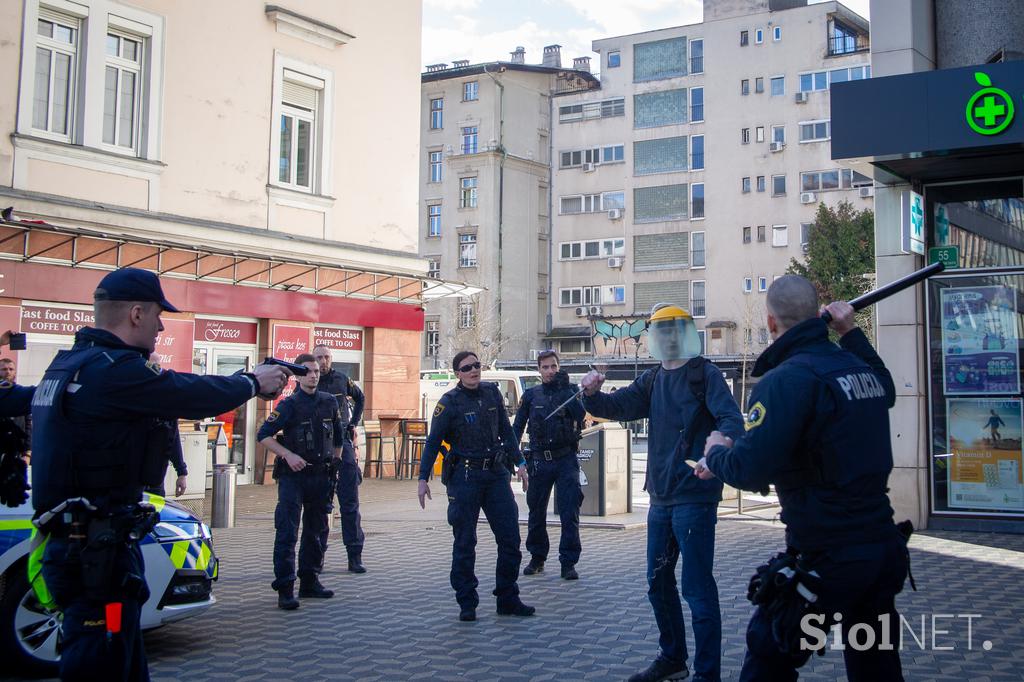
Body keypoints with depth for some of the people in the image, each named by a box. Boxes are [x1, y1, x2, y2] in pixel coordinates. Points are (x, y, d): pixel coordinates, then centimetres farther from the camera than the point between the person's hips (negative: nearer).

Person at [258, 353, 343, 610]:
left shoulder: (330, 402, 7)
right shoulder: (289, 404, -7)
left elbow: (338, 437, 18)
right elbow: (263, 435, -9)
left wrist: (334, 464, 15)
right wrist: (288, 455, -19)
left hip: (321, 476, 5)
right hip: (293, 475, -5)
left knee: (316, 531, 12)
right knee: (287, 532, -9)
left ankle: (310, 581, 23)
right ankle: (285, 588, -9)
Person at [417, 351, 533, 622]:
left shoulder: (492, 392, 7)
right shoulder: (449, 402, -6)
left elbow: (506, 431, 16)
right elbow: (433, 442, -4)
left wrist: (519, 462, 15)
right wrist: (423, 479, -8)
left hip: (496, 473, 5)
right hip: (465, 476, -4)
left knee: (510, 538, 3)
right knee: (465, 543, 2)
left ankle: (508, 600, 15)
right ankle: (467, 604, 13)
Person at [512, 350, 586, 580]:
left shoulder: (570, 390, 4)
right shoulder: (532, 395, 8)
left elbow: (580, 414, -14)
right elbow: (518, 426, 9)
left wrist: (565, 388, -18)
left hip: (566, 459, -2)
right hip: (540, 460, 2)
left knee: (569, 513, -6)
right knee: (537, 512, 10)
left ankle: (568, 563, -1)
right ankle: (537, 559, 25)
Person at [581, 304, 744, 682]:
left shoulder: (704, 373, -7)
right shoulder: (651, 380, 13)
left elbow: (731, 418, -19)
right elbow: (618, 407, 7)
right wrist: (593, 395, -16)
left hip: (694, 497, -8)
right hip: (660, 496, 8)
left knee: (697, 587, -5)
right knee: (659, 582, 17)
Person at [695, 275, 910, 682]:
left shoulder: (786, 380, -19)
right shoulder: (861, 368, 5)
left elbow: (750, 472, -24)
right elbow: (885, 388, 32)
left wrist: (716, 452, -3)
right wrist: (851, 333, 32)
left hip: (827, 558, -7)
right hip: (883, 548, 8)